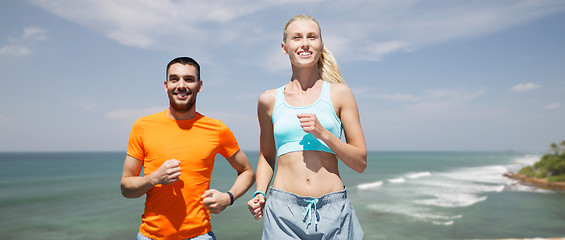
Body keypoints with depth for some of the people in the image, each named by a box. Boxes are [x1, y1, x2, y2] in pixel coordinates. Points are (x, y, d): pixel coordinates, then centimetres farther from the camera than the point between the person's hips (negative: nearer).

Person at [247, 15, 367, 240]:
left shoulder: (339, 93, 3)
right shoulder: (269, 100, 6)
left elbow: (361, 162, 2)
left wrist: (322, 133, -11)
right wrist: (260, 193, 3)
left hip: (333, 211, 0)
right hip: (284, 212, 1)